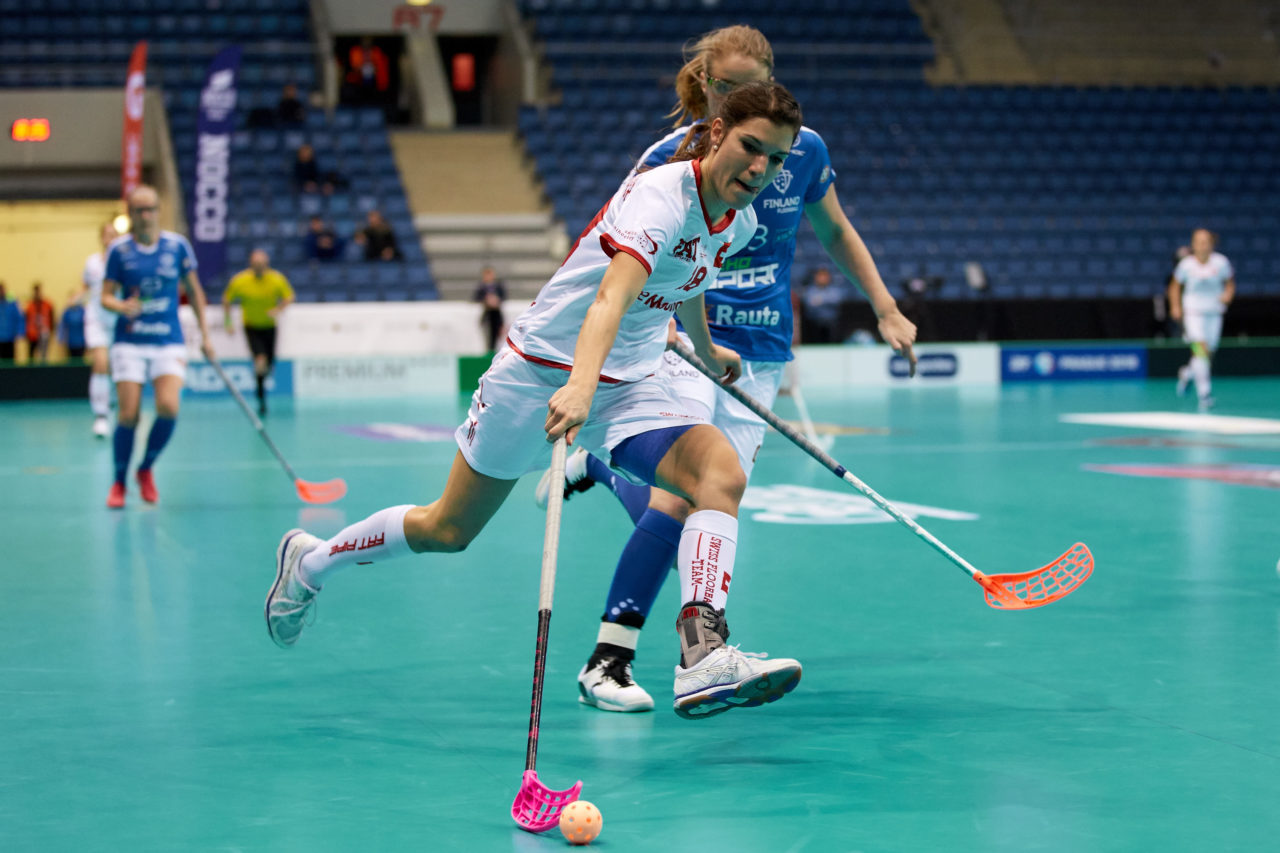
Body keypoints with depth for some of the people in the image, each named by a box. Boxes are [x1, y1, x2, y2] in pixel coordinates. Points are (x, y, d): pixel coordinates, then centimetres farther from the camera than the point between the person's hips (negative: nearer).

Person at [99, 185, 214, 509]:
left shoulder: (177, 245, 3)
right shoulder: (119, 250, -1)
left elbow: (194, 291, 13)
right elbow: (106, 296, -1)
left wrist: (205, 335, 11)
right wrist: (123, 306, -23)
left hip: (168, 341, 1)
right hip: (130, 343, -1)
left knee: (168, 407, -19)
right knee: (128, 415, -9)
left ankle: (146, 469, 7)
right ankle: (119, 483, 13)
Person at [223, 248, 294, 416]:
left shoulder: (277, 279, -13)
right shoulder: (239, 281, -16)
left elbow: (288, 296, 1)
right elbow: (226, 300, -1)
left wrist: (278, 310, -18)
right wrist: (227, 322, -3)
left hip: (270, 325, 3)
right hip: (251, 326, -3)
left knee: (269, 363, 7)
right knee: (260, 360, -19)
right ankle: (261, 400, -8)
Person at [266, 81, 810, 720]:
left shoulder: (738, 223, 0)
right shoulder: (661, 197, -26)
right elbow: (612, 295, -44)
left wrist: (705, 348, 41)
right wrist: (579, 385, -60)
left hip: (631, 386, 6)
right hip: (542, 371, -6)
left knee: (723, 476, -24)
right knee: (447, 530, 10)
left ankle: (703, 658, -35)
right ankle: (310, 561, 38)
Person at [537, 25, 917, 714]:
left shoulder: (803, 150, 1)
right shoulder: (670, 157, -9)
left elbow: (835, 231, 17)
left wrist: (886, 310, 14)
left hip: (760, 352, 4)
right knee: (681, 495, -21)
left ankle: (597, 465, 28)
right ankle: (608, 660, -13)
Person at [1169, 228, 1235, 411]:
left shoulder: (1221, 263, -6)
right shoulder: (1186, 264, -7)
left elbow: (1230, 283, 7)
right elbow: (1175, 286, 8)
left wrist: (1228, 295, -13)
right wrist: (1175, 307, -1)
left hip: (1214, 313, 3)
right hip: (1193, 312, -3)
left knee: (1209, 353, 9)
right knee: (1201, 349, -20)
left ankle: (1187, 372, 42)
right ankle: (1205, 394, -19)